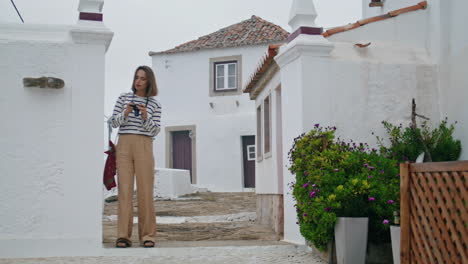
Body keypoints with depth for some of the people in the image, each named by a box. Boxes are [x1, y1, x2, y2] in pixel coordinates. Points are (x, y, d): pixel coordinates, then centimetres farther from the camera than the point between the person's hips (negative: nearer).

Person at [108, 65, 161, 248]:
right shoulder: (123, 98, 11)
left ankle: (147, 235, 1)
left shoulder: (154, 104, 8)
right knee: (125, 189, -5)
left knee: (145, 190, -4)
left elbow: (155, 131, 3)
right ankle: (123, 236, -4)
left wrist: (146, 117, -14)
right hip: (124, 144, 1)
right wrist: (125, 113, -10)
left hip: (144, 146, -1)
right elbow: (114, 123, 8)